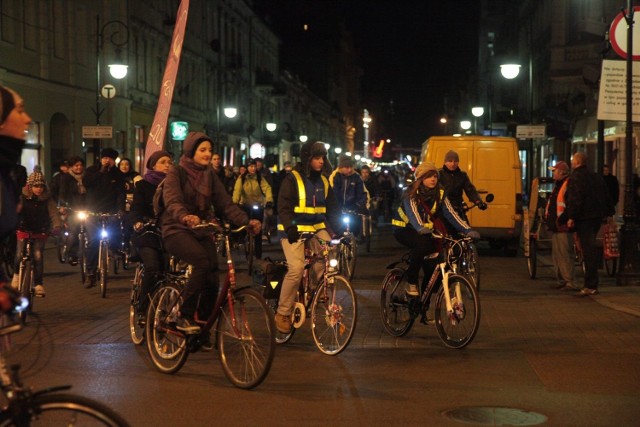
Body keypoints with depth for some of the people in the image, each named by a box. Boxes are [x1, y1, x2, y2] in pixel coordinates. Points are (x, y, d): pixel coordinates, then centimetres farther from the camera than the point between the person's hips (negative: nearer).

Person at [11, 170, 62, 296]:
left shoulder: (47, 199, -6)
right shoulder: (23, 198, -9)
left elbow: (53, 213, -15)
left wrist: (57, 226, -33)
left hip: (40, 232, 0)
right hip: (24, 231, 0)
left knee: (38, 256, -12)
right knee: (19, 255, -11)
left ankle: (38, 284, -4)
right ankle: (17, 274, 21)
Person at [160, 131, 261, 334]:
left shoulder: (210, 175, 12)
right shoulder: (176, 173, -5)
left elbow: (225, 204, 4)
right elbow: (172, 201, -23)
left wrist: (247, 221, -13)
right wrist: (185, 217, -45)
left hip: (202, 232, 5)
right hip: (177, 231, -5)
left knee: (212, 280, -11)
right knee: (202, 260, -33)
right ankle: (185, 316, -24)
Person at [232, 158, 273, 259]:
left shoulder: (260, 178, -1)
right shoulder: (241, 178, -4)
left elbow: (267, 188, -15)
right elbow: (237, 190, -16)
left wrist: (269, 200, -33)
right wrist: (235, 202, -33)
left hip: (258, 206, 1)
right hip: (246, 206, -1)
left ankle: (258, 254, 10)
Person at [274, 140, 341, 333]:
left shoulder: (323, 181, 9)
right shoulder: (292, 179, -9)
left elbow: (332, 209, 8)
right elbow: (284, 208, -16)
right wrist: (290, 228, -33)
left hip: (317, 228, 6)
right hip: (294, 230, -6)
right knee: (296, 269, -22)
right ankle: (282, 314, -9)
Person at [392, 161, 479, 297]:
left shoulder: (439, 193, -7)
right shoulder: (411, 193, -19)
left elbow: (451, 213, -15)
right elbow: (412, 212, -36)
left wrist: (467, 230, -30)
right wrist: (420, 228, -57)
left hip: (425, 231, 5)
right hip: (404, 229, -5)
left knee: (433, 266, -13)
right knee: (422, 243, -37)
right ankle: (411, 283, -21)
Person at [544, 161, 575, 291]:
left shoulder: (569, 185, -12)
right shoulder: (557, 185, 21)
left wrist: (564, 218, -22)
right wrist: (548, 218, 19)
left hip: (563, 227, -11)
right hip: (555, 226, 11)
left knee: (565, 254, -11)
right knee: (556, 255, 13)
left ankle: (569, 281, -10)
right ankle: (561, 280, 19)